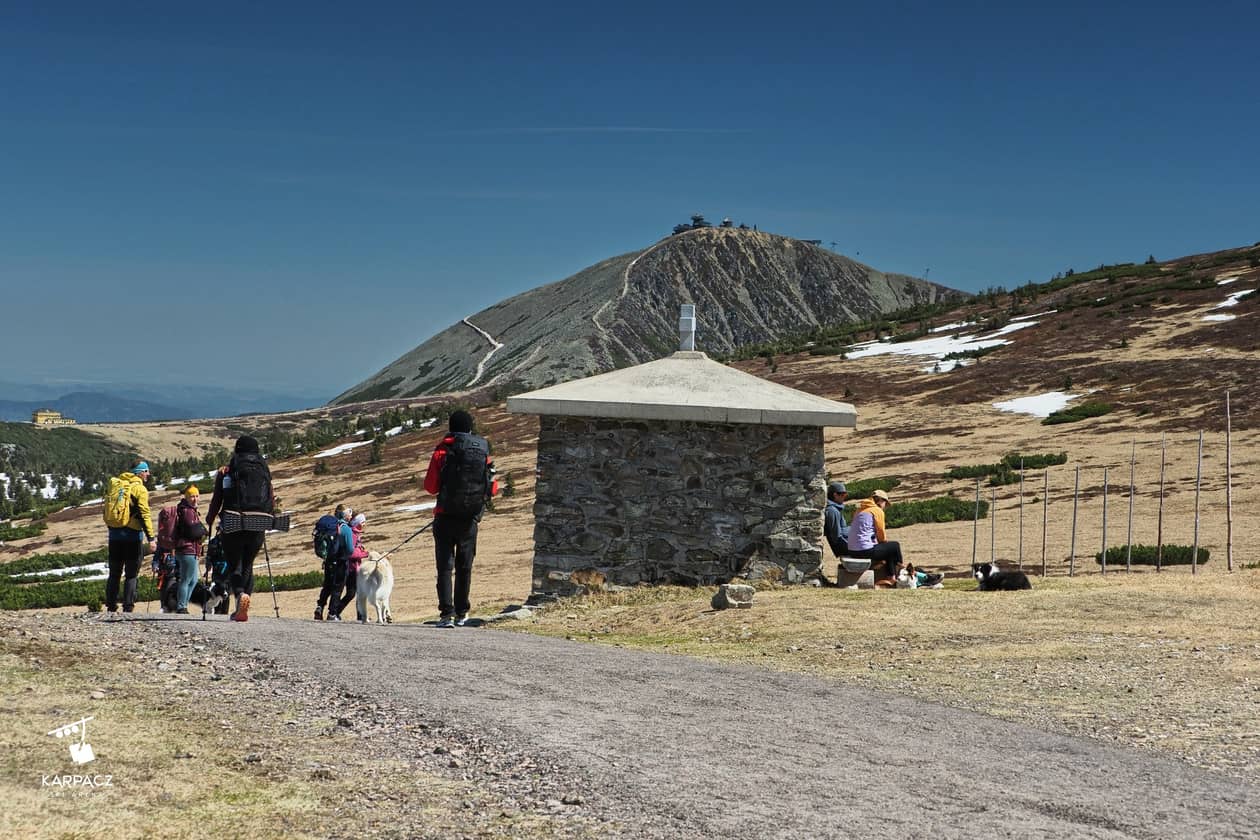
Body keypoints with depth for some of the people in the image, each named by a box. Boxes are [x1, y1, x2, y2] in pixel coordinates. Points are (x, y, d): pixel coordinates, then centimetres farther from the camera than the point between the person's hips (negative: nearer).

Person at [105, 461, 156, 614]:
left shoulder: (115, 484, 10)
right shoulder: (140, 489, -9)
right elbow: (144, 514, -15)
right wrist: (151, 538, -17)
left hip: (114, 534, 5)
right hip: (132, 535, -5)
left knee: (114, 573, 12)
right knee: (131, 575, 0)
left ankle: (111, 608, 12)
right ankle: (128, 609, -5)